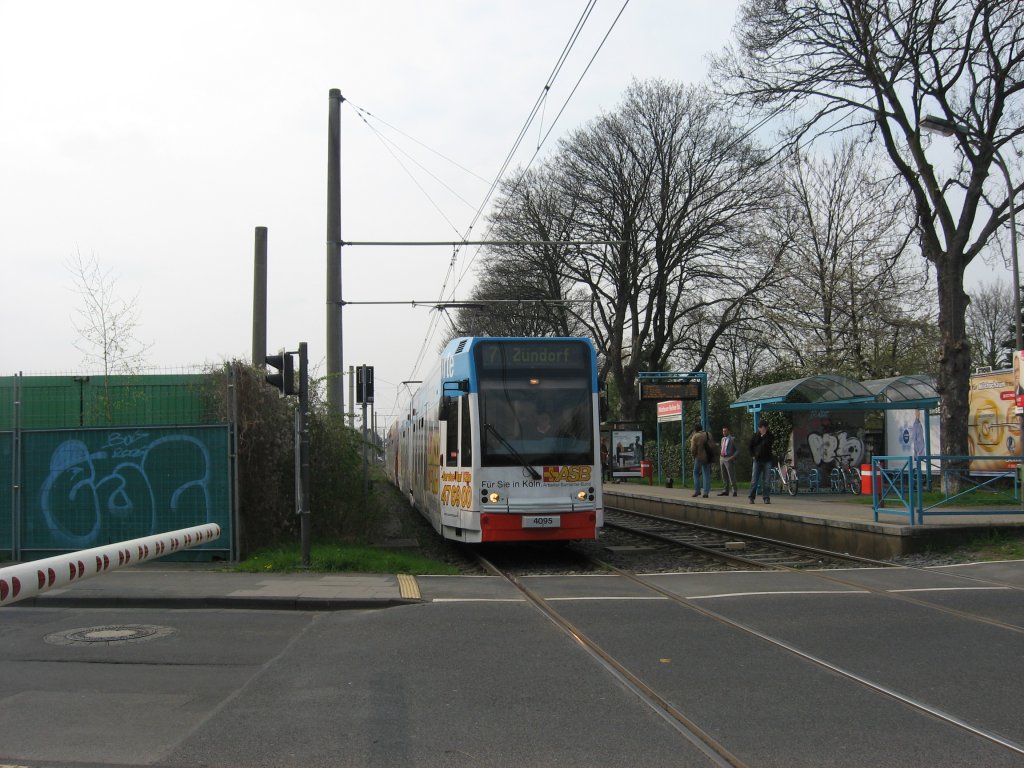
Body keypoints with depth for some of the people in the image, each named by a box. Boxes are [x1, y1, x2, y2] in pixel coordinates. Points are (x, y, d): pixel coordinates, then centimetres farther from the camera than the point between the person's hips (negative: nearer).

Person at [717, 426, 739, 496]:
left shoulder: (732, 439, -4)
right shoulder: (723, 439, 16)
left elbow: (738, 450, -5)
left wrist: (733, 457, -16)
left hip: (728, 459, -7)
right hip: (722, 458, 7)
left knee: (731, 476, -9)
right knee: (724, 476, 9)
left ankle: (734, 491, -6)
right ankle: (725, 491, 13)